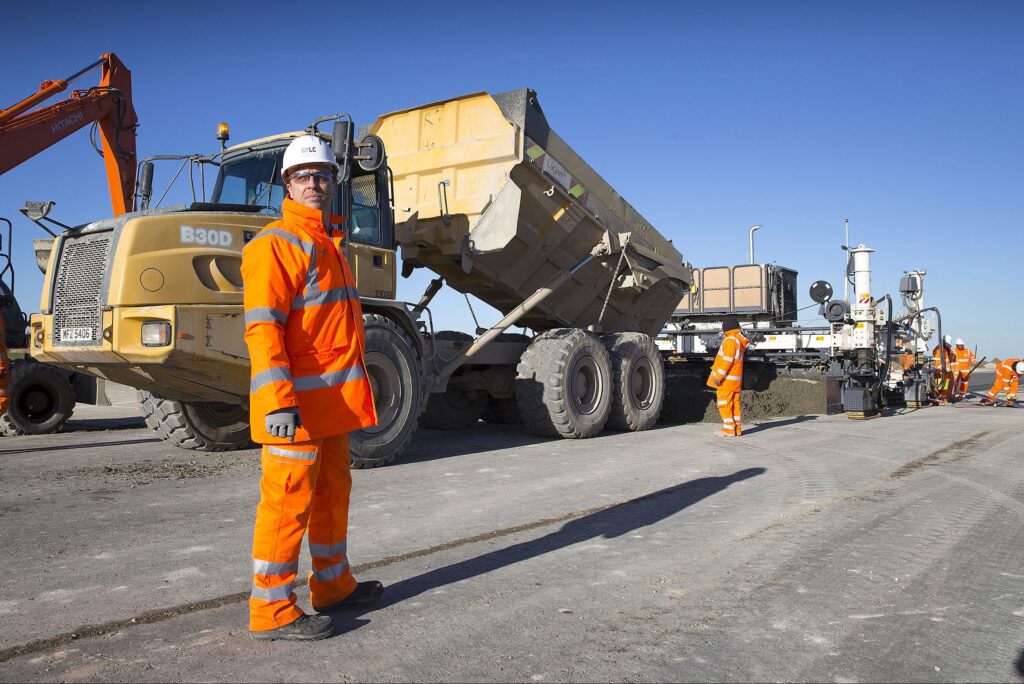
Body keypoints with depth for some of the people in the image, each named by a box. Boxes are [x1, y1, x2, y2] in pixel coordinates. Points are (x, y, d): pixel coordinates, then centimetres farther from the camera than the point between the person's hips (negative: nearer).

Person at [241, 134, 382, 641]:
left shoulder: (328, 242, 20)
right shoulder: (276, 243, -9)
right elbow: (262, 326, -19)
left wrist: (352, 389, 25)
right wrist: (277, 400, -27)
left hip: (333, 399, 9)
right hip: (297, 401, -9)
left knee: (333, 492, 16)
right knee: (288, 500, -4)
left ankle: (332, 585, 30)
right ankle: (271, 610, 7)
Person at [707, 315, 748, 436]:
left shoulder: (730, 340, -15)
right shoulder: (740, 340, 14)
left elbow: (727, 360, -22)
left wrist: (719, 376, -22)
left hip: (726, 379, -9)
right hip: (736, 379, 9)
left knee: (724, 404, -5)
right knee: (735, 404, 12)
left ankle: (729, 429, -7)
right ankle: (737, 428, 15)